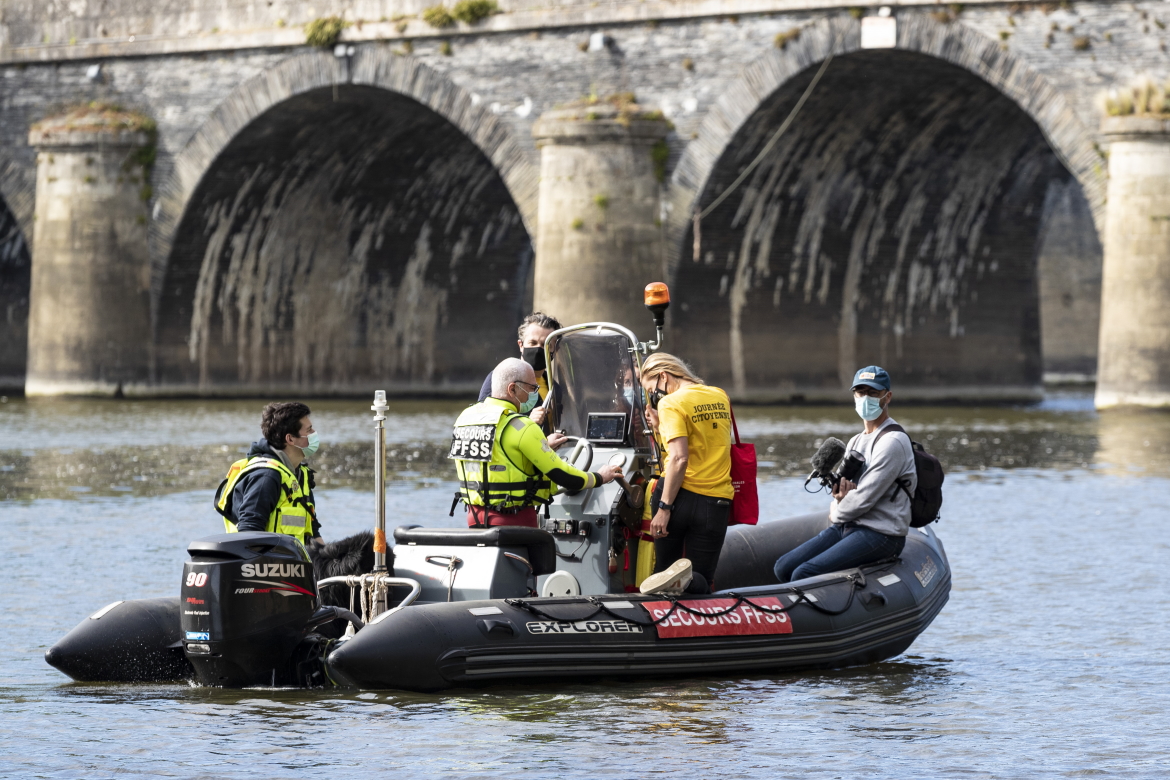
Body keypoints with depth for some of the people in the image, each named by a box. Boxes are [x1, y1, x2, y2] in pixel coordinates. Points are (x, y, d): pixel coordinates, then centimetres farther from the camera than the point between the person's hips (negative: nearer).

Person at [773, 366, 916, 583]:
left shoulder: (893, 442, -12)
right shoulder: (856, 442, 19)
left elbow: (864, 498, -17)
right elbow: (840, 488, 17)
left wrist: (836, 513, 2)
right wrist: (840, 499, -8)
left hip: (879, 534, -9)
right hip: (846, 527, 9)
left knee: (803, 574, -23)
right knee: (783, 568, -2)